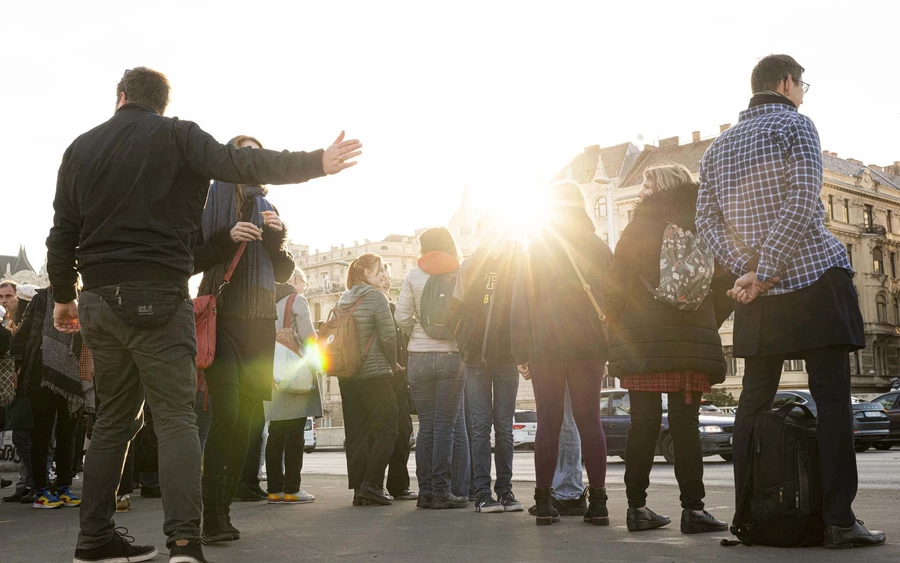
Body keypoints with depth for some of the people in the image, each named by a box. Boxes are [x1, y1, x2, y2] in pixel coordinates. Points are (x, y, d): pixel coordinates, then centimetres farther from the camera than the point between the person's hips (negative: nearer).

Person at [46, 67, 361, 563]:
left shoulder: (81, 147, 15)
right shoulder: (177, 136, 0)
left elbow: (62, 233, 16)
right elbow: (240, 163, -15)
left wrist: (63, 296, 25)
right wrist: (315, 163, -12)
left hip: (98, 299, 5)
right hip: (157, 297, -5)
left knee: (114, 419, 14)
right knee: (175, 417, -6)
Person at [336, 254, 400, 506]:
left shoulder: (343, 301, 13)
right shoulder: (375, 297, -8)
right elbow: (388, 336, -14)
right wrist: (393, 364, 2)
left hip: (347, 376, 7)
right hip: (375, 374, -7)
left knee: (356, 433, 9)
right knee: (386, 429, 0)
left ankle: (358, 489, 9)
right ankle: (371, 483, -8)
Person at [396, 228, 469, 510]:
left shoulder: (414, 275, 4)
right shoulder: (460, 273, 0)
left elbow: (401, 317, 0)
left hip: (419, 357, 2)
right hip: (450, 355, -2)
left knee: (426, 425, 7)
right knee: (446, 426, 0)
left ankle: (425, 491, 8)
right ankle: (441, 491, -1)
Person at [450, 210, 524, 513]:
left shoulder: (517, 263, 6)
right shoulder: (469, 266, 10)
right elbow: (456, 310, 7)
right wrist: (465, 344, -2)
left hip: (506, 355, 0)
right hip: (476, 357, 1)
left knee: (504, 426, 4)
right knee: (481, 425, 0)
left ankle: (504, 489, 11)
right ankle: (482, 492, 3)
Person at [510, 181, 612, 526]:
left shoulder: (536, 248, 3)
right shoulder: (599, 248, 7)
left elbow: (520, 304, 0)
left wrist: (521, 353, 2)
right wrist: (609, 349, 10)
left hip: (545, 348, -1)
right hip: (589, 347, 1)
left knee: (548, 422, 3)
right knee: (589, 421, 3)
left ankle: (544, 502, 3)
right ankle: (597, 502, 1)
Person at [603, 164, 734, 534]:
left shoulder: (641, 226, 2)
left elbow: (615, 285, -5)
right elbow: (726, 285, 3)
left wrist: (617, 328, 6)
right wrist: (707, 324, 11)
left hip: (641, 342, -1)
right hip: (692, 341, 1)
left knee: (644, 424, 3)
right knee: (686, 425, 2)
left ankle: (637, 507, 6)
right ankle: (692, 508, -2)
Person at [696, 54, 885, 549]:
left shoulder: (718, 147, 16)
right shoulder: (794, 125, -1)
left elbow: (706, 220, 7)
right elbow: (801, 204, -14)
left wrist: (745, 270, -1)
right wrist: (764, 273, -13)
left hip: (759, 297, 5)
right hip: (816, 281, -5)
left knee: (755, 400, 8)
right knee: (832, 399, -3)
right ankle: (838, 521, -5)